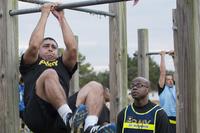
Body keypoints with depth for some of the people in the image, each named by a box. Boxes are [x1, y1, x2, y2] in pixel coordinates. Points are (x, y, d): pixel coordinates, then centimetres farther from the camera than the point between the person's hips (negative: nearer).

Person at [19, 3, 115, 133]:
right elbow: (34, 45, 7)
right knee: (50, 74, -29)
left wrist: (61, 18, 21)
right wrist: (45, 15, 16)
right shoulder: (31, 65, 27)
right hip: (38, 115, -3)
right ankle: (69, 116, -49)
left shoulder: (63, 65, 35)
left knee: (95, 87, -17)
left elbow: (72, 48, 15)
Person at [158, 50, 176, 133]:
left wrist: (174, 56, 9)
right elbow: (162, 72, -4)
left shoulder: (176, 87, 12)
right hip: (167, 121, -5)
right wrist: (163, 56, 0)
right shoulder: (162, 88, 1)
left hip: (177, 121, 5)